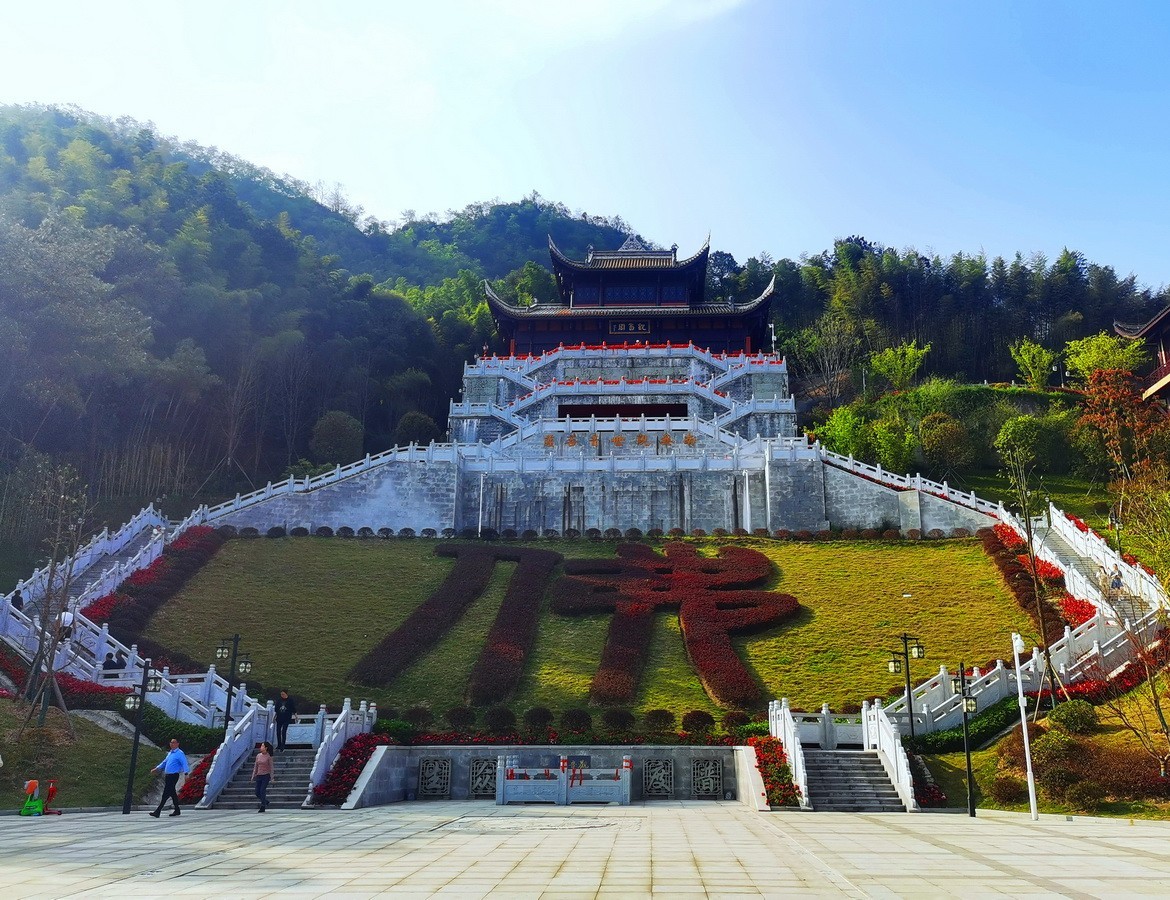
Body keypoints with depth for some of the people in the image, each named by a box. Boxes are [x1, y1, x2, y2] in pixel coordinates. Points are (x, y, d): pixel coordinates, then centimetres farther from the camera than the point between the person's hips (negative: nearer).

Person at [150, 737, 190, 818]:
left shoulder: (180, 753, -10)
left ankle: (158, 812, -12)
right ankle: (177, 810, 21)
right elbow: (164, 762, 29)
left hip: (174, 776, -9)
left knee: (166, 793, -11)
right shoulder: (170, 753, 17)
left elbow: (184, 764, -17)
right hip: (167, 775, 9)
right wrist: (156, 768, 24)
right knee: (172, 793, 13)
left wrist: (186, 773, -29)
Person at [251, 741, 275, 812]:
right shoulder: (258, 755, 7)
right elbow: (256, 766, 13)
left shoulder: (269, 756, -6)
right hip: (259, 776, 5)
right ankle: (266, 802, 29)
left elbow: (271, 767, -5)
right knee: (257, 793, 3)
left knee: (262, 791, -11)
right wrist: (253, 776, 9)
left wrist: (271, 778, -8)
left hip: (266, 776, -5)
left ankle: (263, 807, 1)